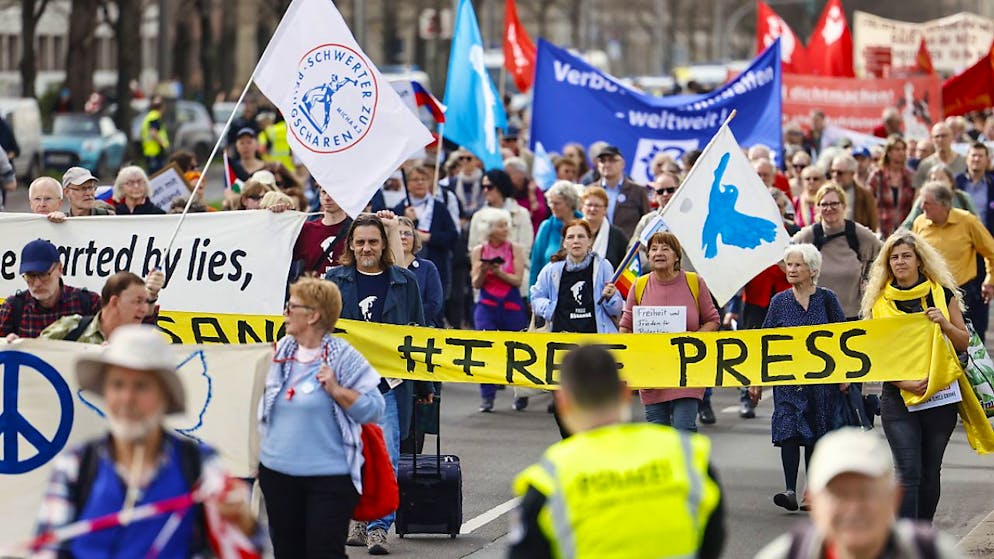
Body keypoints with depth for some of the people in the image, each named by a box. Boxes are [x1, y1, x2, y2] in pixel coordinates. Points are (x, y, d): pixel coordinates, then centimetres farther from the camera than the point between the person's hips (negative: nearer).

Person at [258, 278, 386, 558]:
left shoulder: (343, 357, -10)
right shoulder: (282, 352, 8)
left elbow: (374, 409, -12)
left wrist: (336, 390, -21)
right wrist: (259, 451, 19)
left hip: (329, 476, -6)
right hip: (277, 472, 6)